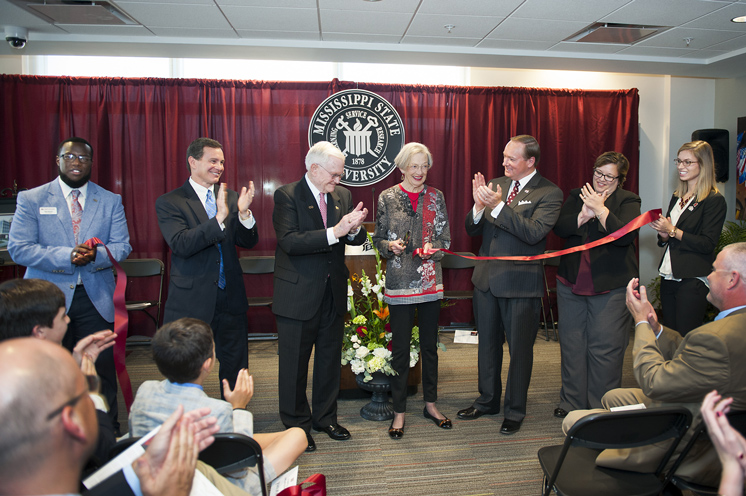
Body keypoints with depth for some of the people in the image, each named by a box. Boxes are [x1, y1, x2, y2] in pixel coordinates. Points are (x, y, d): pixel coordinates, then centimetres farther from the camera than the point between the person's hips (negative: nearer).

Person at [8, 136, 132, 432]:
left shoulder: (110, 201, 7)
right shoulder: (31, 199, 2)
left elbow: (122, 247, 1)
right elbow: (18, 248, -6)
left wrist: (96, 255, -20)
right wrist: (67, 256, -19)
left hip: (95, 299, 1)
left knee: (102, 370, 6)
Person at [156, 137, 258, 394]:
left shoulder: (230, 197, 9)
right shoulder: (169, 202, -5)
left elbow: (248, 241, 3)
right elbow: (181, 245, -20)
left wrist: (244, 213, -16)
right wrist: (219, 218, -30)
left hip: (231, 299, 4)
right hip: (191, 302, -4)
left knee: (236, 369, 14)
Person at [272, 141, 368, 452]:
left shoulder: (342, 195, 7)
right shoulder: (287, 196, -11)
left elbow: (357, 239, 5)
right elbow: (290, 242, -23)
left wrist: (354, 228, -18)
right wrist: (335, 232, -29)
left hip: (333, 294, 6)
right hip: (298, 295, -5)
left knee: (330, 359, 17)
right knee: (295, 364, 7)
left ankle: (325, 418, 36)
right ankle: (296, 426, 25)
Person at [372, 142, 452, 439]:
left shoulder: (436, 197, 6)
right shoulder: (387, 197, 1)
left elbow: (446, 239, 8)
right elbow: (378, 239, 4)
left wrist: (432, 247, -13)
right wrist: (390, 246, -17)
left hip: (430, 281, 3)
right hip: (400, 282, -2)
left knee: (430, 345, 12)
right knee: (400, 348, 3)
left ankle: (430, 404, 29)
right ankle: (399, 411, 17)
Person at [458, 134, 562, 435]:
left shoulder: (549, 193, -9)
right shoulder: (495, 185, 6)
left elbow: (534, 232, -25)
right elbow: (472, 230, 4)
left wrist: (497, 205, -29)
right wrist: (479, 206, -17)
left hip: (520, 284, -5)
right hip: (486, 278, 5)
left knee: (520, 349, 9)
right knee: (488, 344, 18)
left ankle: (514, 411, 28)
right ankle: (487, 401, 37)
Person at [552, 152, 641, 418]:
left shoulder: (628, 201, -1)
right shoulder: (577, 196, 10)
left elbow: (625, 235, -17)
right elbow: (560, 228, -3)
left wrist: (600, 209, -18)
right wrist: (584, 215, -17)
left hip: (610, 286, -4)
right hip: (572, 283, 4)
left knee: (605, 348, -1)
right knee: (571, 344, 11)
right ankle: (572, 403, 26)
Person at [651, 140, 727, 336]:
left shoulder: (714, 200, -8)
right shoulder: (677, 197, 15)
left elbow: (707, 244, -15)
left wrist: (672, 231, -15)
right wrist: (663, 235, -2)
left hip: (693, 281, -7)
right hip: (668, 277, 7)